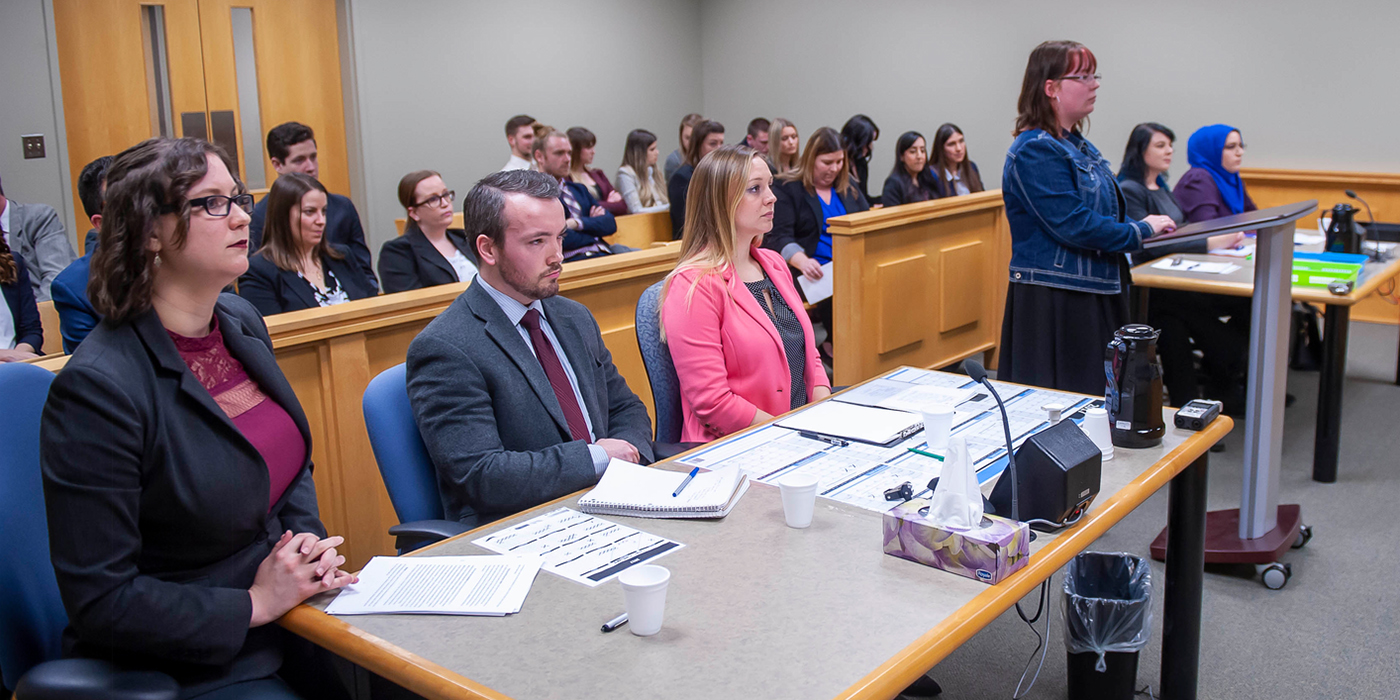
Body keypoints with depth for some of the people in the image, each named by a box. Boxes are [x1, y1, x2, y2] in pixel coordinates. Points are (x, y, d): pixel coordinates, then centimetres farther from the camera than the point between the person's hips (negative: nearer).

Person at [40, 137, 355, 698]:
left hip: (286, 609, 7)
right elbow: (98, 599, -18)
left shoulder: (241, 322, 2)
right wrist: (256, 604, -18)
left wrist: (309, 543, -2)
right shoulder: (98, 387, -21)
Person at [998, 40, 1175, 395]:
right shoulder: (1036, 150, -16)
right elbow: (1073, 225, -22)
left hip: (1094, 295, 10)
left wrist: (1147, 228, 8)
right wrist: (1141, 231, -10)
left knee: (1099, 399, 12)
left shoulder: (1078, 145, 14)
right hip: (1052, 300, -10)